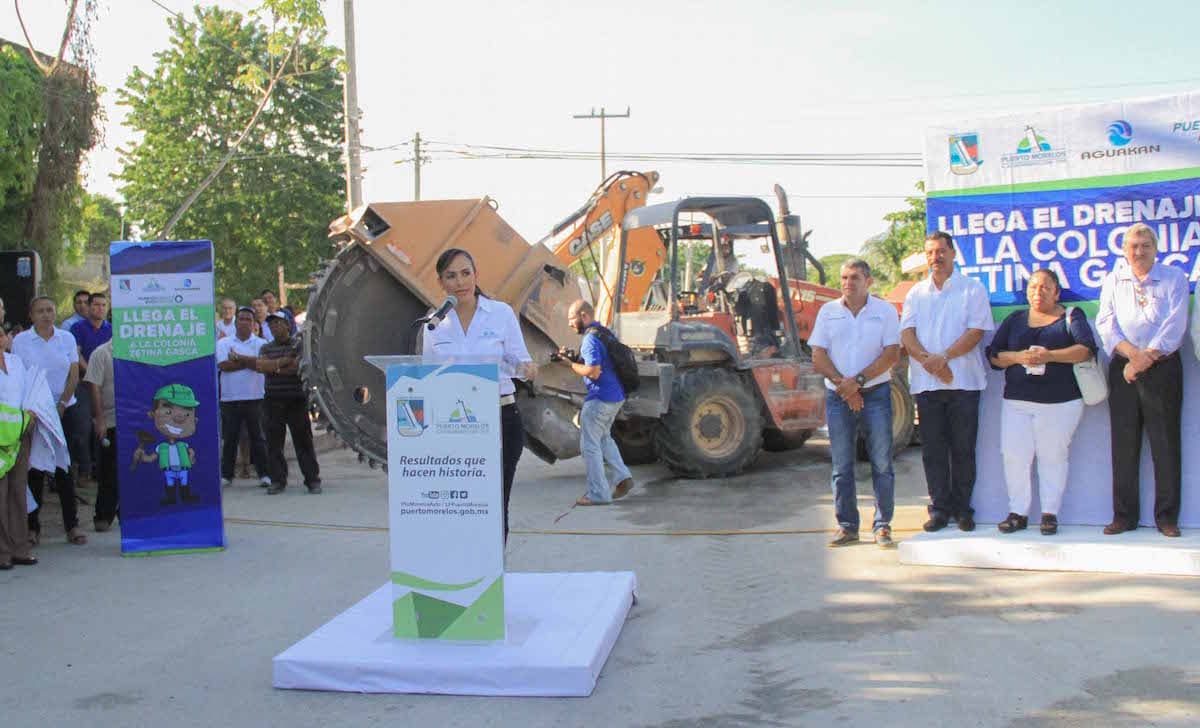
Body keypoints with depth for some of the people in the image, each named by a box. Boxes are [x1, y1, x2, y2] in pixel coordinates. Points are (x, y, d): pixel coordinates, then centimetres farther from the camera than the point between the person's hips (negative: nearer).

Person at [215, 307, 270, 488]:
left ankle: (263, 473, 6)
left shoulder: (261, 344, 7)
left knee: (258, 437, 1)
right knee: (229, 438, 5)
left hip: (254, 397, -1)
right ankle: (226, 475, 12)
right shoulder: (223, 343, 8)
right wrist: (249, 362, -8)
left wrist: (238, 358, -10)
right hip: (230, 398, 1)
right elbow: (223, 365, -8)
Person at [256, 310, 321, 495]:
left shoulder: (299, 345, 3)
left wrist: (274, 367, -6)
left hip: (296, 399, -4)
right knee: (273, 441, 4)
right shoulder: (266, 348, 15)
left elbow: (299, 367, -12)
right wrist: (282, 362, -12)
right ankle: (278, 480, 12)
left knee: (303, 439, -2)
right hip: (273, 400, 4)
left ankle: (312, 479, 3)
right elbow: (260, 365, -3)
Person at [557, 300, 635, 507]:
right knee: (603, 437, 25)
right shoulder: (606, 333, 13)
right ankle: (621, 476, 17)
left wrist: (572, 364, -10)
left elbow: (593, 372, -25)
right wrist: (575, 358, 10)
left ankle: (598, 494, 5)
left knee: (590, 445, 1)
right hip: (616, 396, 10)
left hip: (600, 399, -10)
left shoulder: (591, 339, -17)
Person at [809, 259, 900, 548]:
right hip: (838, 396, 2)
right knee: (842, 465, 4)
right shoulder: (828, 312, 9)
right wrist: (843, 385, -11)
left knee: (882, 463, -1)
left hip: (875, 394, -2)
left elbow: (892, 355, -5)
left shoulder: (885, 311, 4)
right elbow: (818, 357, 2)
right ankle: (847, 526, 12)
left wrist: (858, 380, -15)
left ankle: (883, 525, 8)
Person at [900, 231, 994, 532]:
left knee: (963, 448, 1)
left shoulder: (972, 289, 5)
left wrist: (943, 357, -17)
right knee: (933, 448, 4)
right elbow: (907, 333, 4)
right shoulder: (916, 293, 15)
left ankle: (962, 507, 11)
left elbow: (976, 331, -6)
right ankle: (940, 507, 11)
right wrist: (927, 360, -13)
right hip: (925, 382, 3)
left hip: (963, 381, -3)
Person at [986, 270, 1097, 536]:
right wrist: (1019, 357, -12)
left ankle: (1050, 513, 11)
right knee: (1014, 456, -4)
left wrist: (1049, 356, -20)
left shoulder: (1071, 317, 7)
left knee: (1053, 457, 2)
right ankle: (1018, 512, 5)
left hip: (1060, 402, -2)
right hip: (1017, 401, 2)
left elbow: (1087, 349, -10)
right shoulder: (1015, 319, 15)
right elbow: (994, 354, 8)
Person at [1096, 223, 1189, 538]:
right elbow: (1106, 323, 0)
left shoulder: (1174, 278, 5)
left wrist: (1146, 358, -15)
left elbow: (1174, 325, -6)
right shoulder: (1114, 280, 11)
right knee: (1123, 443, 2)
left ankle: (1167, 516, 6)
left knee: (1166, 442, -2)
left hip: (1162, 367, -2)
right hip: (1123, 369, 2)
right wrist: (1132, 353, -15)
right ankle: (1124, 515, 8)